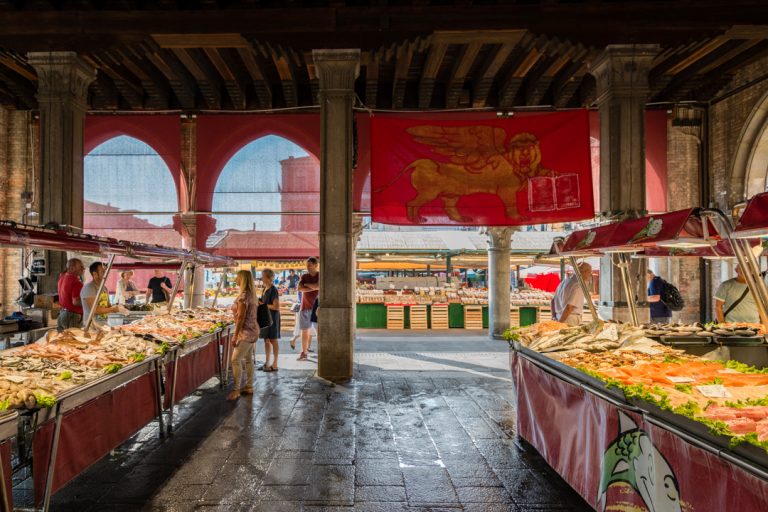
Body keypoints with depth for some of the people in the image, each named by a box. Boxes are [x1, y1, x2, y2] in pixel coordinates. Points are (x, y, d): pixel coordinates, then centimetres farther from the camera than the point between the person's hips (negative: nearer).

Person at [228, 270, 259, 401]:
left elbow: (241, 317, -20)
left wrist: (235, 335, -17)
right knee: (248, 359, 14)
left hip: (246, 332, -10)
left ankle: (236, 390, -4)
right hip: (253, 330, 10)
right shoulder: (252, 294, 10)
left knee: (235, 360, -7)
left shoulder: (244, 295, -18)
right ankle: (249, 387, 22)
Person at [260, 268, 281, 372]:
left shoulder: (273, 290, -16)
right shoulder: (265, 289, 10)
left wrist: (263, 305, -18)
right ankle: (267, 363, 22)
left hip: (272, 317, -9)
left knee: (273, 340, -1)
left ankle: (274, 365, 6)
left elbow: (276, 307, -21)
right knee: (266, 340, 13)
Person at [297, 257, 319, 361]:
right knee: (305, 330, 6)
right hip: (305, 307, 3)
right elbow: (299, 288, -9)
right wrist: (313, 288, -14)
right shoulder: (304, 276, 8)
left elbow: (318, 286, -20)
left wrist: (307, 284, -7)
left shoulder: (320, 276, -1)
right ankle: (304, 353, 13)